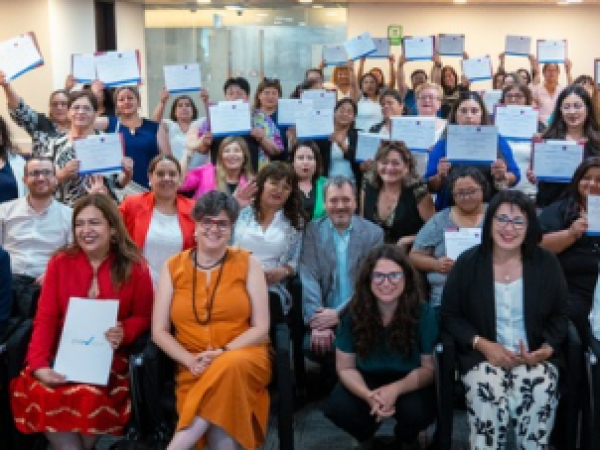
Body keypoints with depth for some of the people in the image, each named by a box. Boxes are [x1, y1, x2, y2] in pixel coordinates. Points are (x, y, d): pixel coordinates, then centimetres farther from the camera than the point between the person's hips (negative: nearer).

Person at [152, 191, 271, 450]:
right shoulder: (173, 267, 7)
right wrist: (191, 361, -12)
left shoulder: (247, 264, 4)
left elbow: (261, 328, -1)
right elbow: (159, 332, 5)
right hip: (193, 368, 0)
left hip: (244, 357, 0)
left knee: (228, 368, -37)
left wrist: (223, 353, -16)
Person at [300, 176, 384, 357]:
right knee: (314, 346, -27)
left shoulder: (373, 233, 6)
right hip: (323, 315, 0)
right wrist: (318, 323, -17)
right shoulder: (312, 231, 6)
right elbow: (308, 278, -4)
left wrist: (339, 314, -14)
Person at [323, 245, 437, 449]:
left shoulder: (423, 313, -20)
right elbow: (346, 367, -8)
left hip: (410, 383, -1)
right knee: (336, 408, -27)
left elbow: (429, 368, -13)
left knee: (417, 411, -34)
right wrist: (369, 396, -29)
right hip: (367, 380, 2)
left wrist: (395, 390, -31)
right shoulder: (354, 312, -16)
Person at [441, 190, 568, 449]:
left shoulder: (546, 264, 5)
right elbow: (450, 315, 3)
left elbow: (559, 316, 11)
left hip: (536, 356, 1)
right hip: (482, 354, -1)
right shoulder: (468, 263, 1)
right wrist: (482, 344, -12)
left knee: (541, 392, -30)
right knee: (487, 390, -33)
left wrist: (546, 349, -9)